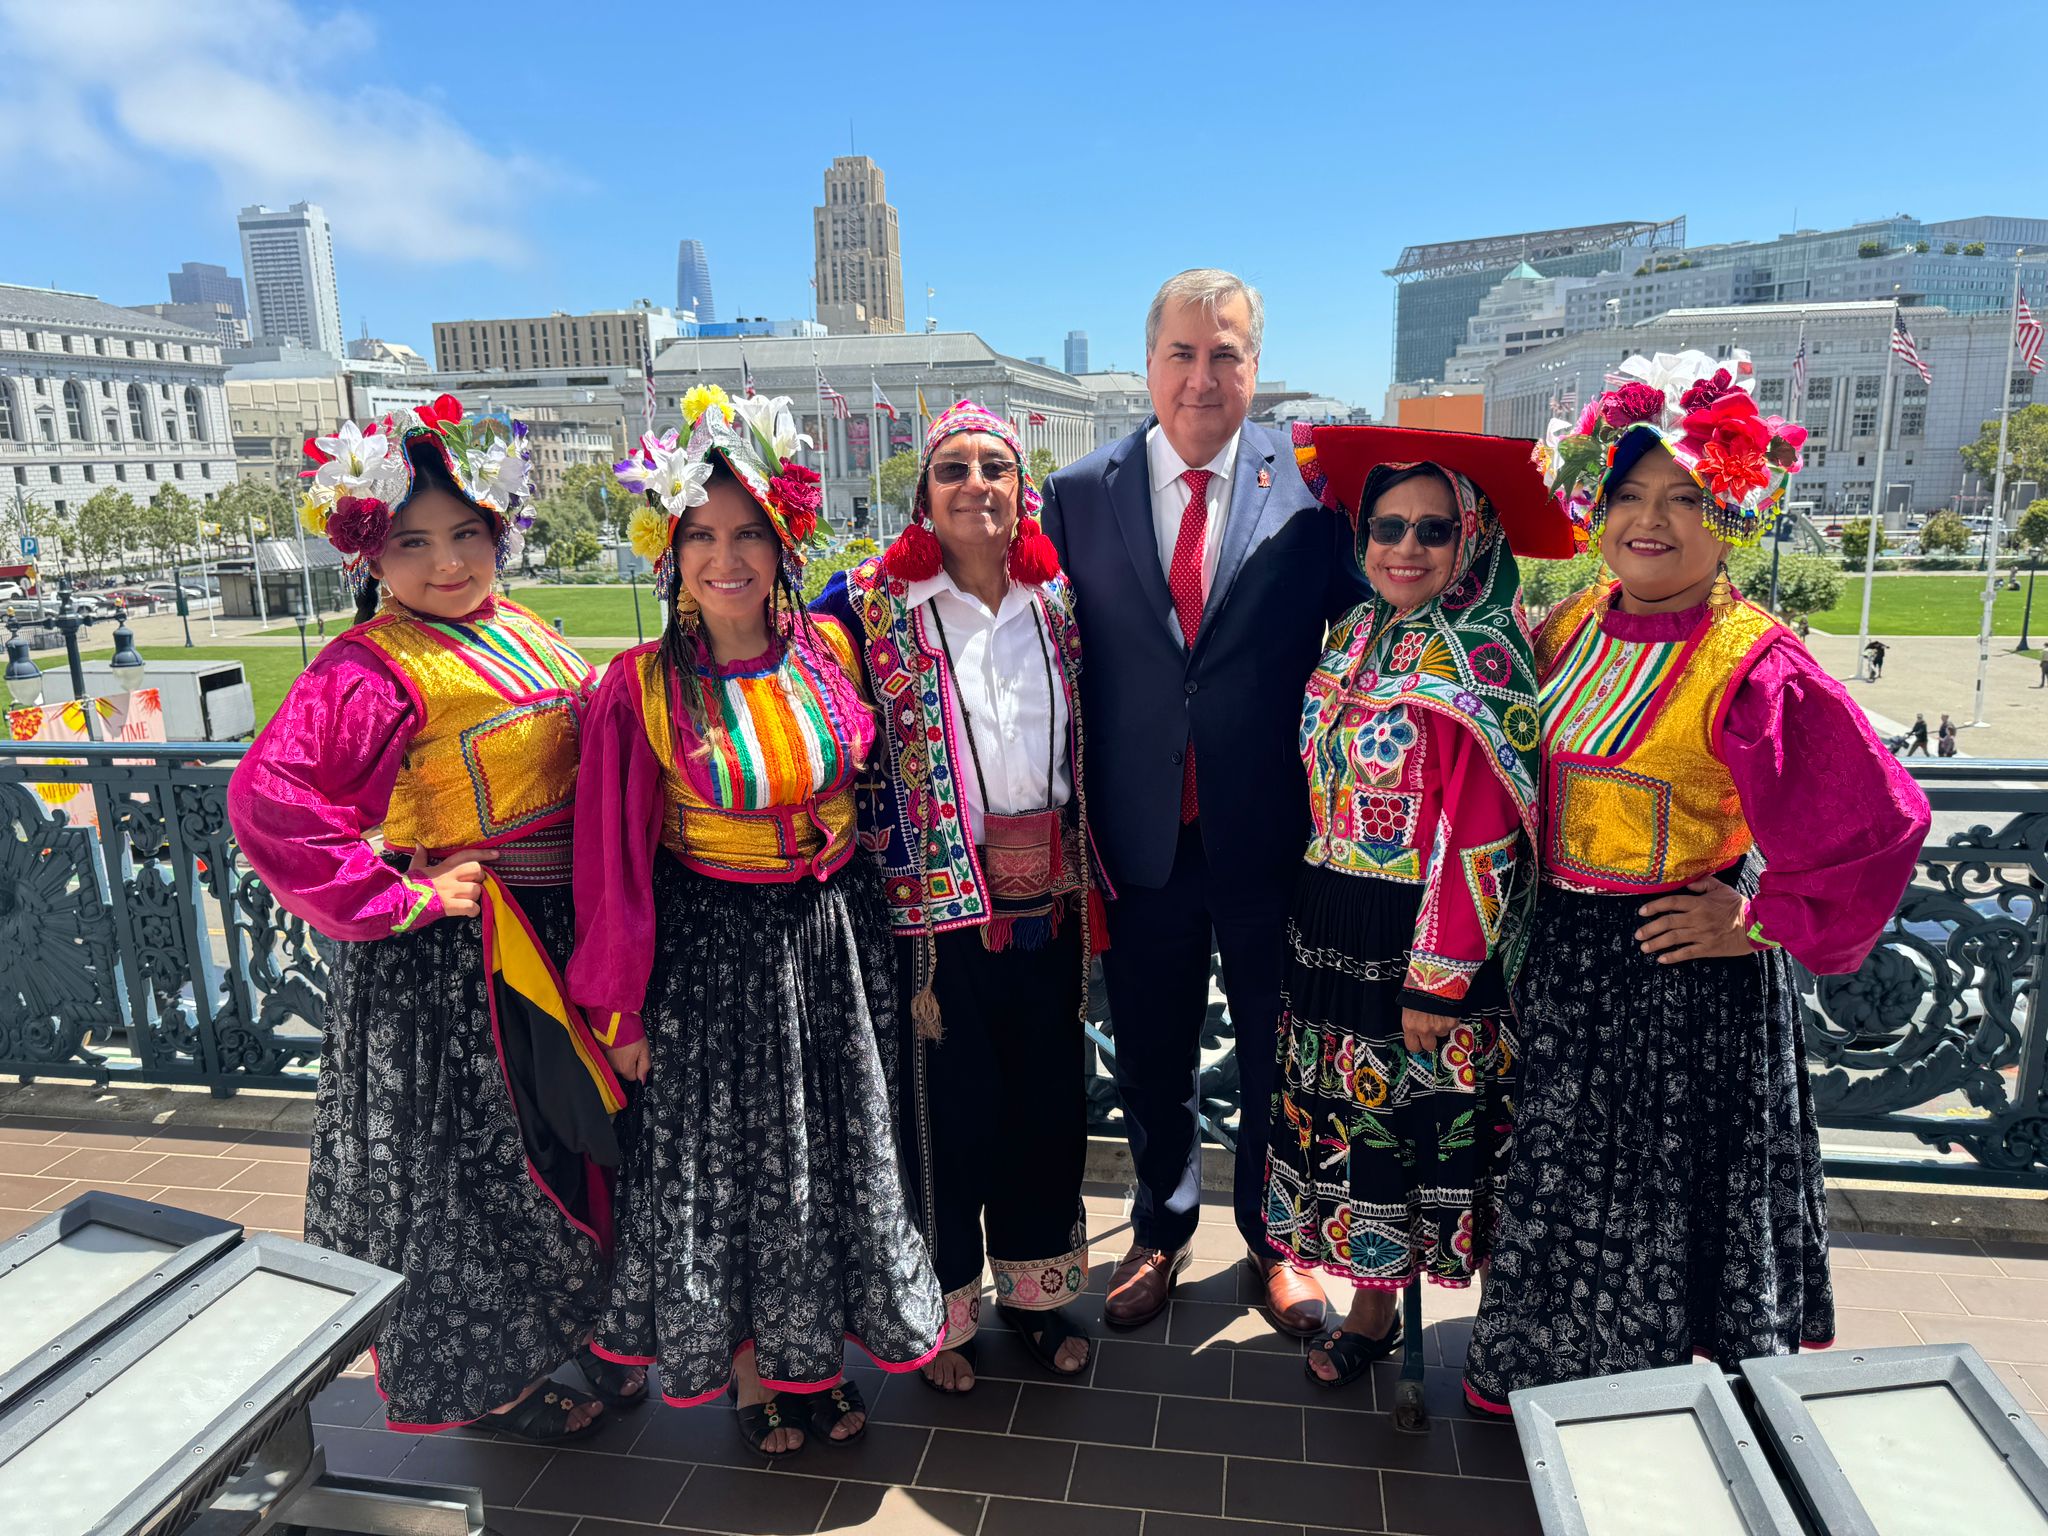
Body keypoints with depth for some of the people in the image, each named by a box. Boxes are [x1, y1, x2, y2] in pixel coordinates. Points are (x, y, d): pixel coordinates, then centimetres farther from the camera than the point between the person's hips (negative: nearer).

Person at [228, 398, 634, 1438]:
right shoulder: (372, 670, -18)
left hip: (566, 932, 8)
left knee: (575, 1132, 21)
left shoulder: (521, 632, 6)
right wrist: (394, 896, -22)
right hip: (455, 959, -8)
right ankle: (492, 1379, 31)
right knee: (474, 1162, 9)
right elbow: (266, 798, -28)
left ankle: (581, 1333, 43)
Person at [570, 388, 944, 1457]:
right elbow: (615, 857, -8)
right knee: (724, 1166, 12)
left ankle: (818, 1360, 41)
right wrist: (620, 1007, -5)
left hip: (834, 937, 3)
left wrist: (884, 917, 5)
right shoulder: (641, 687, -13)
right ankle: (750, 1378, 37)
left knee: (835, 1156, 17)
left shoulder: (831, 648, -6)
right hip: (712, 952, -3)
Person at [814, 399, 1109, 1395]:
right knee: (949, 1106, 8)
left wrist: (1090, 886, 12)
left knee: (1051, 1096, 14)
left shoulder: (1057, 601, 6)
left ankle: (1037, 1291, 37)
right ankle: (947, 1307, 32)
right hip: (935, 902, -4)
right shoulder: (873, 603, -6)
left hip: (1049, 895, 4)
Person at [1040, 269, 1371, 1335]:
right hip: (1140, 838, 1)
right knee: (1150, 1058, 18)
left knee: (1278, 1056, 17)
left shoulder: (1314, 491, -4)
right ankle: (1162, 1228, 44)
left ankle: (1272, 1237, 43)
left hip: (1271, 836, -1)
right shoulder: (1078, 495, 0)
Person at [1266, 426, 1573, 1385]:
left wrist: (1437, 979, -18)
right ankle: (1369, 1307, 34)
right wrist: (1312, 916, 9)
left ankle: (1377, 1309, 30)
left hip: (1425, 938, -6)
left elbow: (1478, 838, -17)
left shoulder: (1478, 666, -15)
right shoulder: (1352, 639, 5)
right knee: (1350, 1111, 16)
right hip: (1333, 929, 7)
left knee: (1411, 1117, 9)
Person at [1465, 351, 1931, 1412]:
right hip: (1558, 954, 6)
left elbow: (1883, 819, -15)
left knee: (1658, 1189, 11)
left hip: (1681, 970, -6)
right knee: (1555, 1174, 21)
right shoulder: (1570, 630, 2)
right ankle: (1537, 1367, 45)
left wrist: (1766, 923, -12)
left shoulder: (1753, 666, -18)